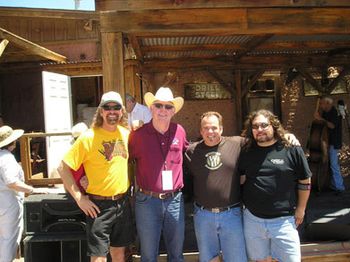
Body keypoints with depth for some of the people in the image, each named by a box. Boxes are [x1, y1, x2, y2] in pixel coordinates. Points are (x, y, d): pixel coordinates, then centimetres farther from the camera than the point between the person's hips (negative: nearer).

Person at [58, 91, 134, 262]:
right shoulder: (88, 137, -13)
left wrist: (130, 187, 10)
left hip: (123, 202, 5)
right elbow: (63, 168, -12)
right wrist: (79, 198, -13)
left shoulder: (126, 133, 3)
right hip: (99, 205, -5)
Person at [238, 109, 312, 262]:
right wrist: (241, 205, 4)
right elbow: (240, 180, 8)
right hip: (252, 219, 3)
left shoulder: (292, 149, -8)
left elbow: (304, 182, -1)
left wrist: (300, 209, 3)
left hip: (283, 220, -2)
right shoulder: (246, 152, 1)